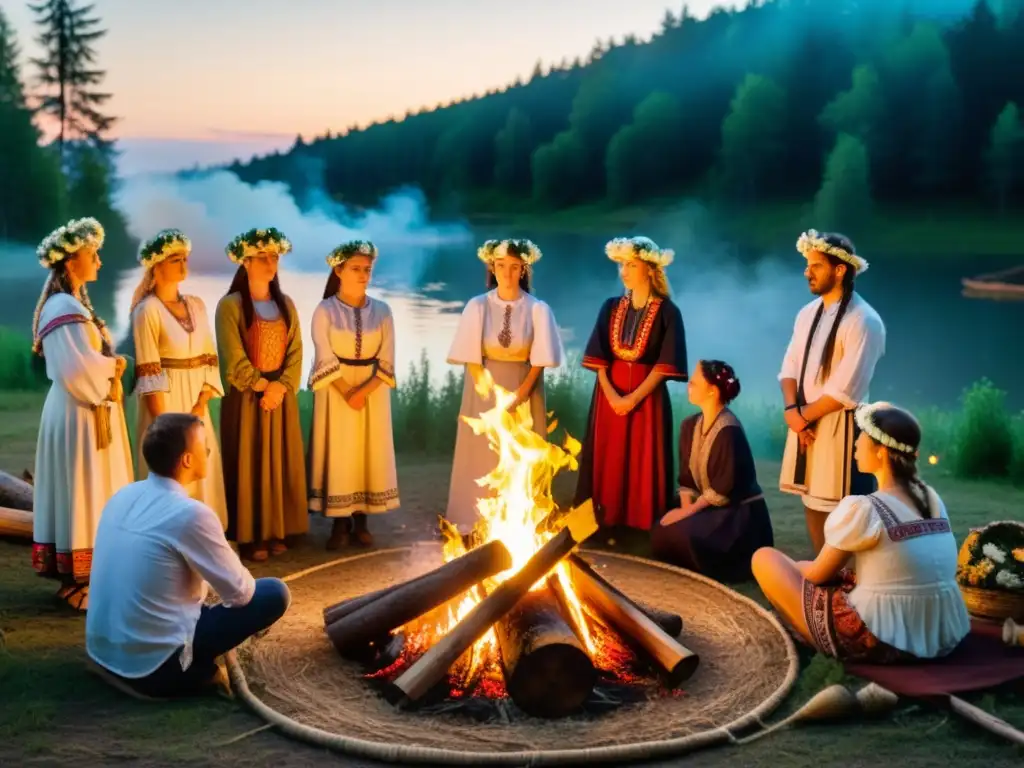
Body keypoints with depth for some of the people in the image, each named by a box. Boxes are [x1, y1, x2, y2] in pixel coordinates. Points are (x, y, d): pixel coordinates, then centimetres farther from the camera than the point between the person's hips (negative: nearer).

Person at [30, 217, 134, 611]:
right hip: (80, 413, -10)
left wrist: (110, 369, -1)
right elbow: (77, 370, -24)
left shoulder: (75, 304, 15)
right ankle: (78, 582, 3)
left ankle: (81, 577, 21)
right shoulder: (63, 309, -17)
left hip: (92, 408, 10)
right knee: (82, 495, -4)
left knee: (91, 497, 14)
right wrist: (113, 369, -9)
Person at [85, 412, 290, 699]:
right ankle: (192, 669, 3)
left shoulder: (123, 495, 3)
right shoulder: (191, 514, -19)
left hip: (100, 650, 8)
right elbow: (240, 593, -8)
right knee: (275, 593, -3)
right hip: (153, 664, -8)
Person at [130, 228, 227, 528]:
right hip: (164, 401, -6)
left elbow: (210, 358, 8)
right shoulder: (147, 309, -9)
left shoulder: (196, 305, 9)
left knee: (201, 477, 9)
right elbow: (148, 372, -14)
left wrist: (202, 404, -6)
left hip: (195, 403, 6)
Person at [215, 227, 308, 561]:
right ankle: (249, 536, 2)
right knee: (248, 464, -3)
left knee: (280, 463, 6)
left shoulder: (286, 304, 11)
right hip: (246, 396, -5)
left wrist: (281, 386, -11)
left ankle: (276, 531, 14)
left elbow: (296, 351, 4)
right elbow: (234, 357, -11)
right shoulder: (231, 305, -5)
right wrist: (262, 386, -13)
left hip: (282, 395, 5)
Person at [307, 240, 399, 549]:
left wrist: (364, 391, -15)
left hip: (373, 390, 2)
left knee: (369, 452, 4)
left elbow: (387, 360, -2)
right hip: (335, 391, -2)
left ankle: (361, 521, 12)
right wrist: (347, 393, -18)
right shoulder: (325, 310, -4)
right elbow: (325, 360, -9)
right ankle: (340, 524, 5)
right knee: (338, 454, -1)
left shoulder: (381, 310, 3)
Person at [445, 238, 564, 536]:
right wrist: (490, 393, -12)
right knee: (482, 456, 4)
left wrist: (519, 394, -13)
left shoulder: (537, 309, -5)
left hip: (523, 391, 0)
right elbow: (470, 356, -5)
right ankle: (476, 522, 13)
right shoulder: (478, 306, -4)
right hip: (484, 390, 0)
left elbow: (540, 359, -5)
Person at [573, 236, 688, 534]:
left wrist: (633, 398, -16)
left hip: (647, 397, -4)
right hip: (609, 395, 4)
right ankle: (604, 530, 12)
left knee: (644, 468, -2)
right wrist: (611, 394, -11)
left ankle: (643, 534, 5)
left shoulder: (667, 312, -4)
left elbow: (665, 365, -9)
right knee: (607, 466, 4)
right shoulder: (611, 308, 8)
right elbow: (598, 357, 4)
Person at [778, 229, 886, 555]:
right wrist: (792, 410, -9)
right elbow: (790, 366, 8)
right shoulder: (808, 314, 9)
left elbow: (845, 390, -19)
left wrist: (804, 415, -10)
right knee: (812, 502, 13)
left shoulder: (863, 321, -15)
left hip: (840, 426, -7)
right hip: (806, 423, 7)